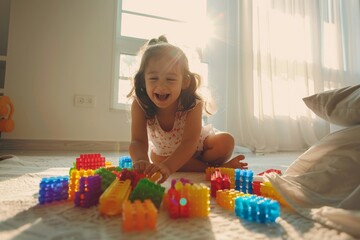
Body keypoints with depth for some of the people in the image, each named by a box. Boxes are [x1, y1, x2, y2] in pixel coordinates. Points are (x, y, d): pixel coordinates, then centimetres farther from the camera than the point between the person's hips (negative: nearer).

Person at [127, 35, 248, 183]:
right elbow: (138, 141, -35)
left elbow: (190, 142, -44)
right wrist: (141, 161, -59)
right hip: (165, 152, 5)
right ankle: (215, 167, -16)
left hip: (198, 146, -4)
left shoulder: (193, 105, -36)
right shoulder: (139, 105, -30)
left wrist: (168, 166, -62)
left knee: (226, 141, -24)